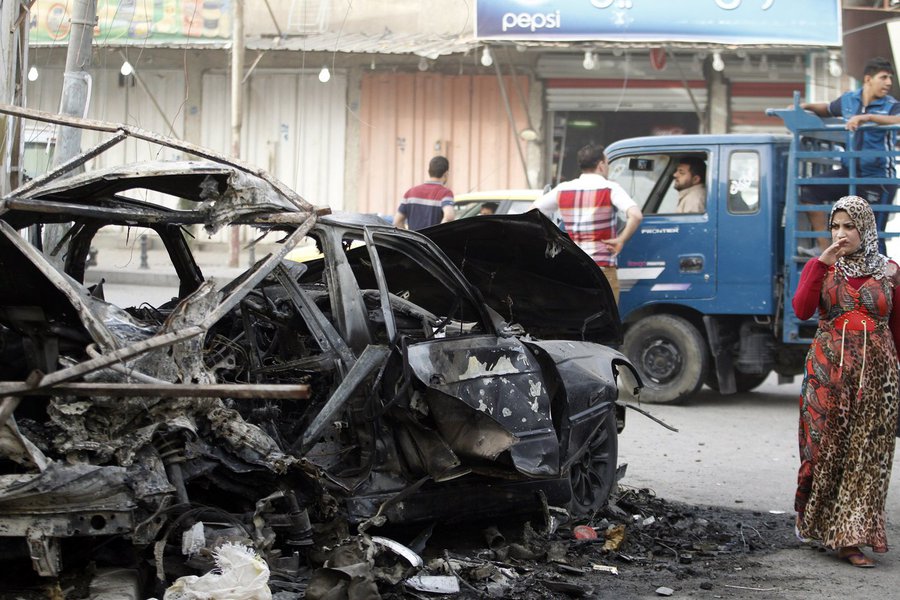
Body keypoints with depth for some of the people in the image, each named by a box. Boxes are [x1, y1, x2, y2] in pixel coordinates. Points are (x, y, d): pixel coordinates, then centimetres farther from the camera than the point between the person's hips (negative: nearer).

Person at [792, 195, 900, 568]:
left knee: (866, 455, 0)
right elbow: (801, 310, -12)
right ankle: (812, 519, 19)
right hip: (829, 370, -1)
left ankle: (849, 538, 6)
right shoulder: (822, 267, 5)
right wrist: (821, 263, -15)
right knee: (825, 448, 0)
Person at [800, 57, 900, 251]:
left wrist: (867, 117, -42)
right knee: (810, 189, -11)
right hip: (850, 172, 5)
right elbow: (828, 109, 27)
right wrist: (807, 106, 10)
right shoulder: (849, 100, 5)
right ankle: (824, 248, -7)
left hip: (878, 178, -5)